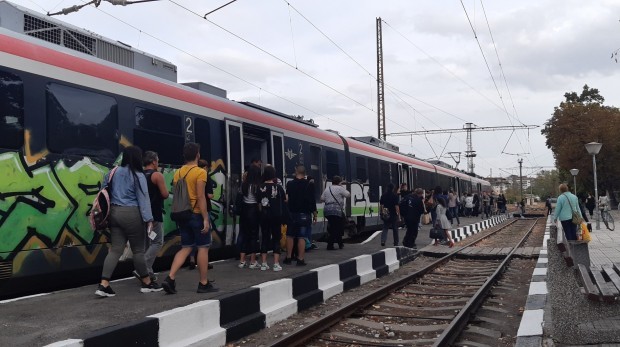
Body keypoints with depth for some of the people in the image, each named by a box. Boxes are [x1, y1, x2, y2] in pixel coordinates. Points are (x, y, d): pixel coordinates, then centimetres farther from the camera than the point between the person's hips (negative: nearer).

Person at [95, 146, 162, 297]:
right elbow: (143, 199, -13)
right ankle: (147, 283, 18)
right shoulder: (138, 176, -10)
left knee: (115, 249, 6)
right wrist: (148, 219, -12)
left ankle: (103, 285, -3)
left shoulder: (114, 173, 9)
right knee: (138, 250, 5)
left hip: (114, 212, 6)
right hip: (132, 215, -6)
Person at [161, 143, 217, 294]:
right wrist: (205, 219, -17)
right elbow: (200, 197, -18)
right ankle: (203, 284, 9)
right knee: (203, 247, 4)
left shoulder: (177, 173, 9)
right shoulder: (200, 172, -12)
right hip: (197, 214, -7)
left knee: (186, 248, 12)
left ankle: (170, 278, -2)